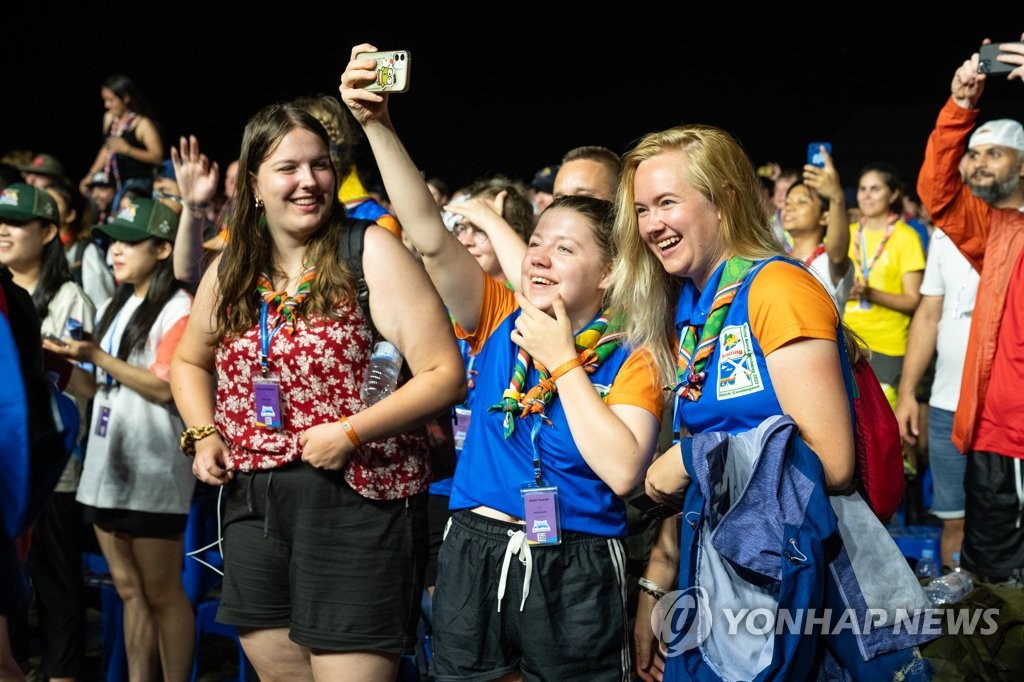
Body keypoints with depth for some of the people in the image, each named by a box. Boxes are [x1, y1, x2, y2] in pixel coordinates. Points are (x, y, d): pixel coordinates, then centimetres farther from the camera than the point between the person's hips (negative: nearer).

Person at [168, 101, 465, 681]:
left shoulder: (370, 252, -7)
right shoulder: (230, 273, 9)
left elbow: (446, 374, -12)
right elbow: (190, 361, 26)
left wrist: (351, 433, -18)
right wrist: (203, 435, 8)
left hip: (358, 500, -6)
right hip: (254, 502, 6)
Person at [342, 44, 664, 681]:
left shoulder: (630, 360, -4)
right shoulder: (500, 319, 4)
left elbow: (622, 471, -18)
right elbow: (431, 235, -7)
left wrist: (561, 362, -13)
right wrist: (378, 125, -16)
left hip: (577, 573, -3)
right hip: (476, 557, 3)